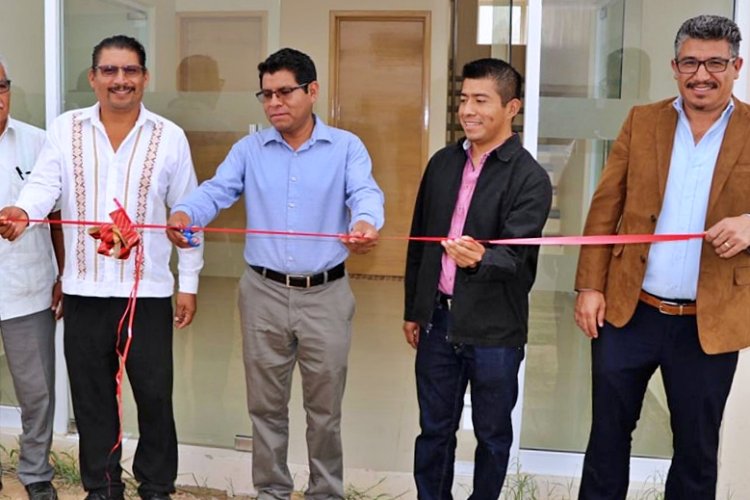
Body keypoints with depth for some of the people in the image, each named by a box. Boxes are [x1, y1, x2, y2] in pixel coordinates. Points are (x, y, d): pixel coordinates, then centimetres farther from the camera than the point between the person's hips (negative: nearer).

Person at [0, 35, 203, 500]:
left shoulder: (169, 137, 1)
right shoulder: (64, 129, 4)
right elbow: (45, 184, -7)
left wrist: (189, 283, 1)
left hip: (148, 289, -1)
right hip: (85, 289, 2)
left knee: (155, 395, 7)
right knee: (92, 396, 12)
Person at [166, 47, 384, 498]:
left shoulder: (346, 147, 0)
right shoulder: (249, 149, 5)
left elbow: (366, 194, -16)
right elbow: (216, 191, -8)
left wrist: (366, 223, -40)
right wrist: (184, 213, -31)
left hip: (326, 295, -1)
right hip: (264, 294, 2)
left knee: (325, 407, 11)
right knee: (266, 405, 13)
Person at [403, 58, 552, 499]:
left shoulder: (530, 178, -11)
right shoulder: (443, 163, 6)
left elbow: (514, 254, -20)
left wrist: (479, 258, -43)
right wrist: (413, 310, 13)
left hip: (494, 329, -4)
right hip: (438, 318, 5)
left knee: (492, 434, 12)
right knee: (434, 429, 16)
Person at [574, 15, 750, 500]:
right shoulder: (642, 120, 4)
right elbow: (605, 208, 3)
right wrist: (590, 286, -2)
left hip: (709, 324, -1)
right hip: (628, 311, 1)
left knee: (697, 449, 14)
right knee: (608, 432, 14)